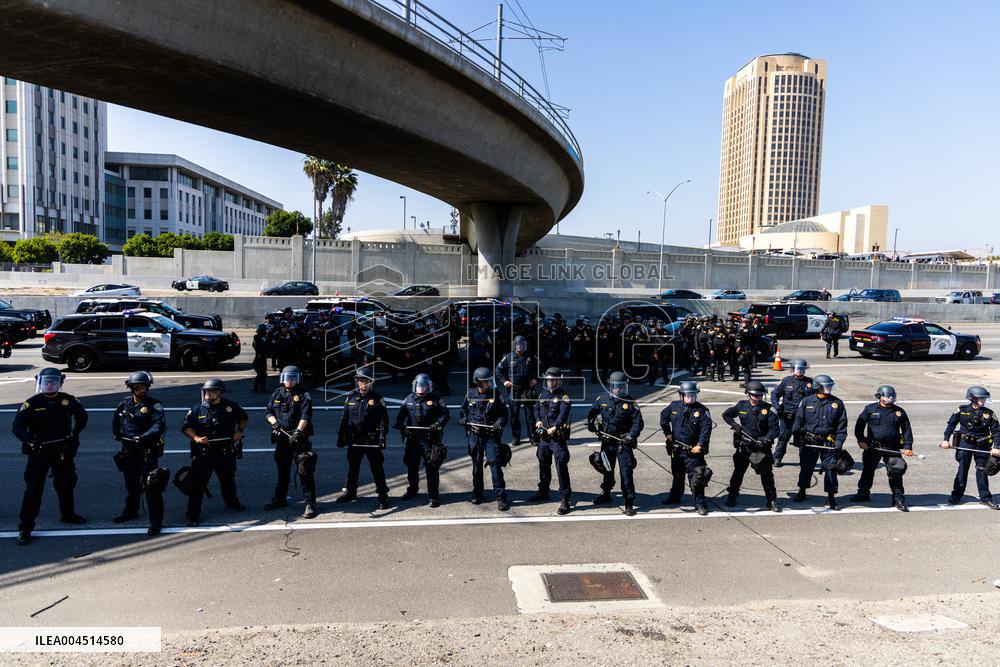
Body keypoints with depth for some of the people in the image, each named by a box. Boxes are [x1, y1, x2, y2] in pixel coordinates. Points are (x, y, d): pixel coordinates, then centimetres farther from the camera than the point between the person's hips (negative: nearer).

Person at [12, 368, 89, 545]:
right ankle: (25, 527, 2)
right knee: (34, 488, -6)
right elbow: (17, 426, -14)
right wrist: (28, 439, -32)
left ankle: (68, 514, 39)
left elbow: (82, 416, 15)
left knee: (66, 484, 18)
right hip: (38, 452, -3)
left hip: (63, 451, 3)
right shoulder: (32, 403, -9)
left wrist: (76, 432, 3)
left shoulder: (68, 400, -1)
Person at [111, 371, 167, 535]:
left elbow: (159, 426, -24)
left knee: (151, 486, -8)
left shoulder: (154, 405, -12)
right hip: (128, 451, 7)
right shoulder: (125, 403, 7)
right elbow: (116, 419, 26)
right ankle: (131, 511, 44)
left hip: (148, 451, -6)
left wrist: (144, 437, -34)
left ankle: (156, 521, -3)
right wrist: (116, 433, 13)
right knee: (131, 484, 23)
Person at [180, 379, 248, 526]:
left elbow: (243, 417, 14)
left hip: (226, 452, 2)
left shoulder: (231, 406, -2)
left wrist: (240, 431, -2)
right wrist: (196, 438, -18)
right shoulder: (197, 409, -5)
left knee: (228, 479, 22)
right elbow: (186, 427, -2)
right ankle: (193, 514, 6)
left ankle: (232, 502, 45)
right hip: (203, 453, -2)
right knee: (198, 483, -4)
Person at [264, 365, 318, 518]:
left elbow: (305, 416, -15)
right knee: (282, 469, 19)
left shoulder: (303, 395, -5)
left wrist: (298, 431, -28)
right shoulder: (277, 394, 11)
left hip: (299, 438, -5)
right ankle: (280, 498, 35)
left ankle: (310, 504, -3)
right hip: (282, 437, 5)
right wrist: (274, 422, -9)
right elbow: (269, 412, 12)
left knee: (305, 471, -7)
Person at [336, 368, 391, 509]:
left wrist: (382, 436, -14)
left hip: (372, 440, -4)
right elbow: (344, 418, 9)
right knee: (352, 467, 17)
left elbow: (384, 419, -7)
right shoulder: (351, 397, 5)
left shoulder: (377, 398, -5)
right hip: (354, 440, 4)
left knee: (377, 468, -2)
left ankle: (383, 496, 5)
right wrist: (340, 436, 8)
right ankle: (351, 492, 34)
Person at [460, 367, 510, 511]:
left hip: (491, 435, -3)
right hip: (474, 434, 3)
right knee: (477, 465, 13)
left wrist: (499, 423, -17)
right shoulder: (470, 394, 4)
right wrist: (464, 420, 1)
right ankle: (477, 494, 29)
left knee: (495, 465, -9)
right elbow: (464, 410, 19)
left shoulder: (495, 394, -3)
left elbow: (504, 413, 1)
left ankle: (501, 497, -4)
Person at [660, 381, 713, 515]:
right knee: (677, 475, 21)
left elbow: (706, 428, -15)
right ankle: (675, 496, 39)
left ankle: (700, 503, 3)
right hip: (676, 449, 4)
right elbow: (663, 417, 18)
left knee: (696, 477, -7)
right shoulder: (674, 406, 1)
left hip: (693, 450, -4)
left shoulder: (702, 410, -9)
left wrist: (700, 445, -22)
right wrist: (667, 433, 11)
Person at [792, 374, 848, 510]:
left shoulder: (837, 403, 1)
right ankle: (802, 491, 29)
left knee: (830, 468, -3)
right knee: (806, 467, 11)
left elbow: (842, 425, 1)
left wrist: (839, 442, -6)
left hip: (828, 442, -1)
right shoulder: (807, 401, 1)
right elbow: (798, 420, 4)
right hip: (809, 441, 1)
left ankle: (831, 496, 9)